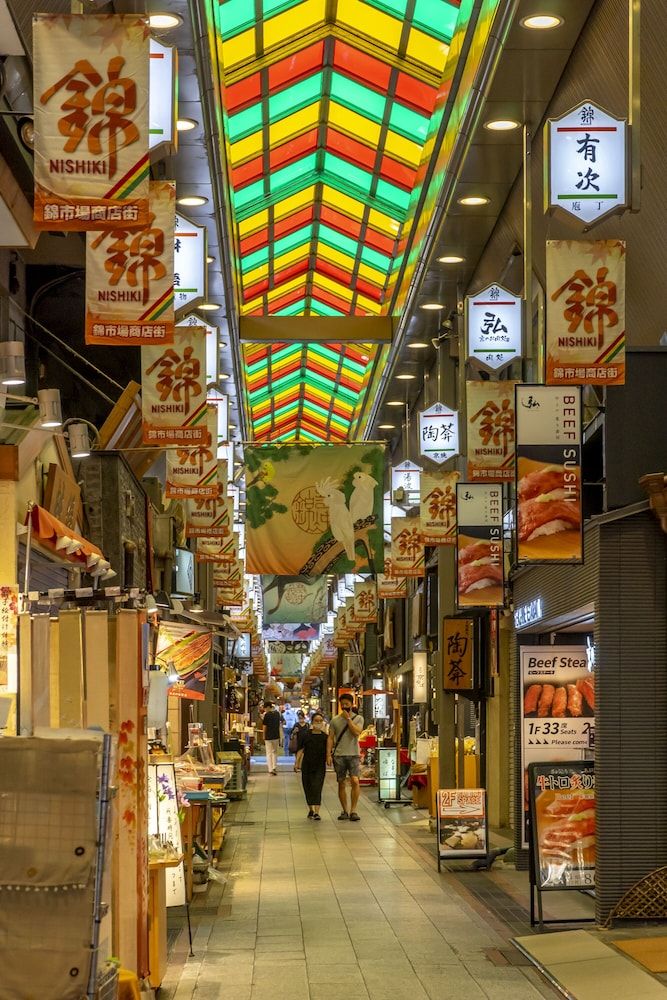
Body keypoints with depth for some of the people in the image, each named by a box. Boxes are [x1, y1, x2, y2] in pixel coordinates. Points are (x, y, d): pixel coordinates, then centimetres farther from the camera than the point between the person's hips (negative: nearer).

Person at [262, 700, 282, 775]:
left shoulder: (267, 715, -13)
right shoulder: (277, 713, 4)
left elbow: (265, 726, -8)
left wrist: (264, 736, 3)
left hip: (268, 736, -5)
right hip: (276, 736, 5)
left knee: (269, 753, 2)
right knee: (275, 752, 18)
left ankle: (270, 769, -1)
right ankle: (274, 767, 12)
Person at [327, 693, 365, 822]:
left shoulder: (358, 718, 3)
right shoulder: (335, 720, 8)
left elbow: (356, 733, -14)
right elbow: (330, 738, 7)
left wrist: (348, 719, -13)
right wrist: (328, 754, -2)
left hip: (353, 754, -2)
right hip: (339, 755, 2)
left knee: (355, 781, -15)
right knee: (341, 783, 5)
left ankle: (353, 810, -9)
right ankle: (345, 811, 13)